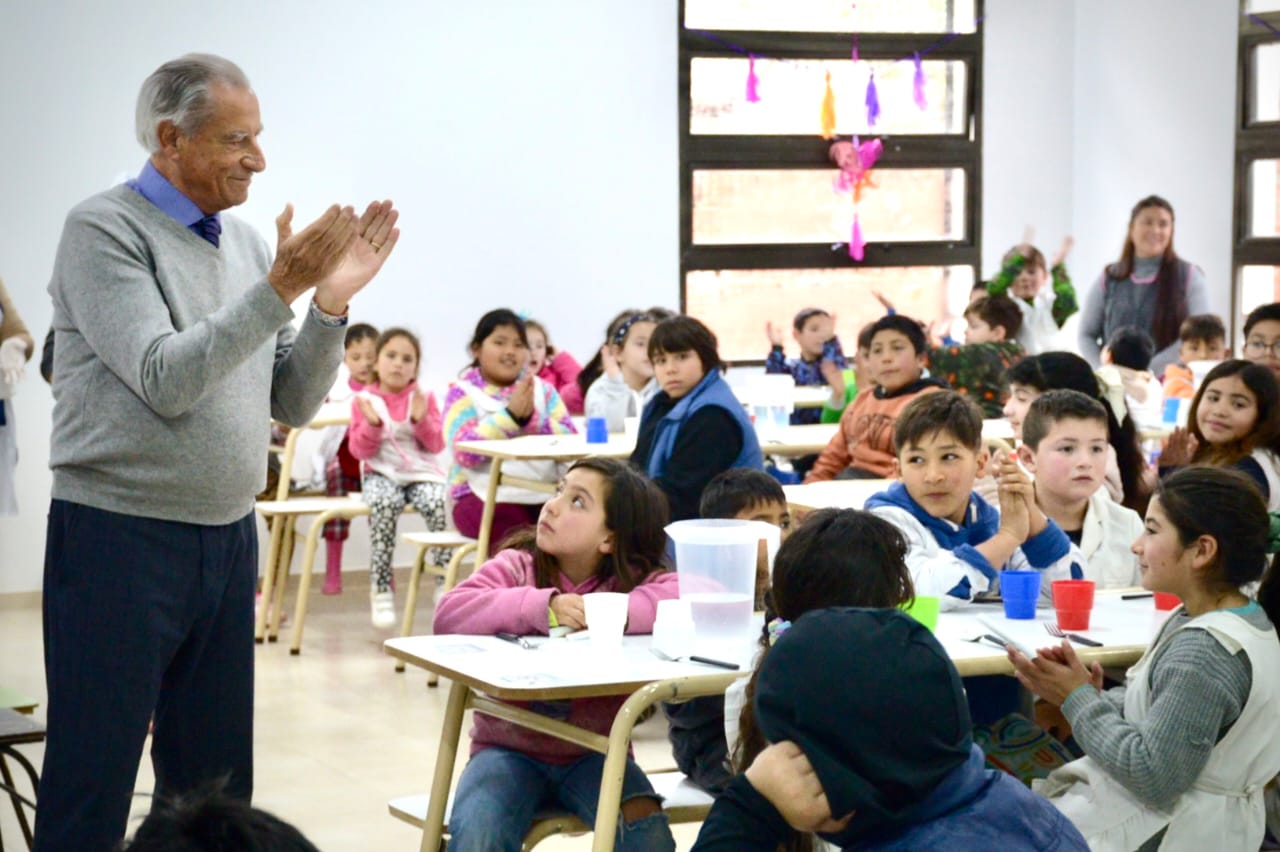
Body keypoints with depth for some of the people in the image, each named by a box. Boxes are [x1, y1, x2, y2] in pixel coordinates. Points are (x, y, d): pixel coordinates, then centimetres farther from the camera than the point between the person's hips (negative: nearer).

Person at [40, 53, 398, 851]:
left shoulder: (246, 243, 10)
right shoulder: (104, 230, -9)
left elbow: (291, 403, 10)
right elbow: (165, 380, -19)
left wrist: (331, 303, -4)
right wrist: (278, 292, -22)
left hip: (228, 539, 7)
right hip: (121, 538, -6)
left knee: (216, 786, 12)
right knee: (91, 787, -1)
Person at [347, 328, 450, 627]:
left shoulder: (424, 397, 9)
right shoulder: (364, 400, 6)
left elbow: (436, 445, 3)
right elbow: (360, 451, 2)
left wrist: (421, 420, -14)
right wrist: (372, 424, -15)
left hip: (422, 471, 1)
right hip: (382, 473, -1)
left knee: (437, 504, -32)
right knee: (384, 505, -35)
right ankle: (381, 589, -26)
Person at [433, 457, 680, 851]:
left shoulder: (632, 579, -4)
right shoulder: (517, 567, -5)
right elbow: (448, 615, -21)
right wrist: (541, 606, -31)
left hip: (592, 754, 1)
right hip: (510, 748, 0)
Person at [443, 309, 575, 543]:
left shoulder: (543, 390, 16)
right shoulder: (462, 392, 5)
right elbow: (465, 452, -12)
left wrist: (531, 418, -13)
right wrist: (511, 415, -17)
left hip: (543, 495, 4)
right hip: (485, 497, -4)